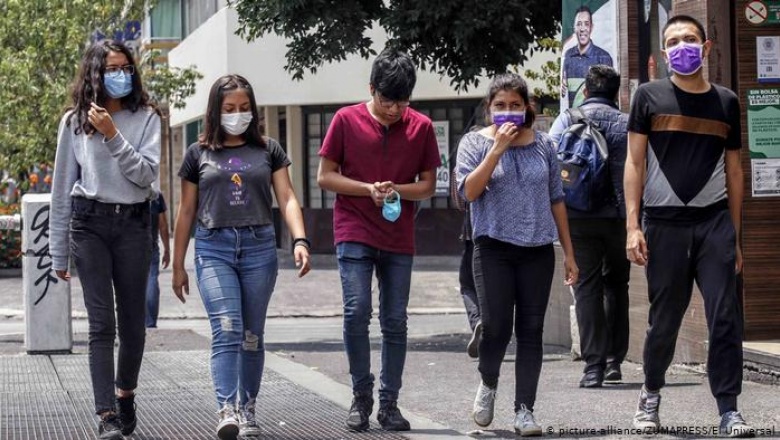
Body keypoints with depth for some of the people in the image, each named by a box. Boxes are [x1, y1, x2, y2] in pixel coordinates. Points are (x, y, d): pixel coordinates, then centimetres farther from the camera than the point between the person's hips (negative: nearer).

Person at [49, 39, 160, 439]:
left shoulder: (145, 117, 4)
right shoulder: (74, 122, 5)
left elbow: (147, 174, -8)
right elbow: (62, 189, 8)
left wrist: (113, 136, -17)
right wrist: (59, 253, 7)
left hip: (133, 224, 1)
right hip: (88, 224, -1)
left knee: (133, 323, 7)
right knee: (101, 323, -7)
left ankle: (125, 394, 32)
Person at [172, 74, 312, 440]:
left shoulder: (268, 150, 10)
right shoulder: (199, 154, 9)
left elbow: (287, 199, 4)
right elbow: (186, 212, 12)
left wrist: (300, 240, -13)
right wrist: (178, 266, 11)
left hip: (259, 247, 1)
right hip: (214, 248, -1)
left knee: (252, 335, 7)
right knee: (226, 328, -17)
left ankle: (248, 410, 17)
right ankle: (226, 410, -25)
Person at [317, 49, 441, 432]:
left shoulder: (421, 127, 3)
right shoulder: (347, 120, -2)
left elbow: (428, 185, 7)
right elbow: (325, 176, 1)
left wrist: (397, 190, -13)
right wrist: (368, 189, -13)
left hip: (399, 240, 2)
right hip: (354, 233, -2)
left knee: (395, 322, 4)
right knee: (357, 312, -13)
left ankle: (389, 403, 13)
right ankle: (361, 397, 1)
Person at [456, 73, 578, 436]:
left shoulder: (542, 144, 9)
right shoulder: (475, 143, 2)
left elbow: (556, 200, 13)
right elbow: (469, 191, -12)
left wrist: (569, 252, 12)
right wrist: (498, 148, -16)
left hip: (537, 249, 3)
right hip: (494, 247, -2)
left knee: (531, 331, 1)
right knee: (496, 327, -10)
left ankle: (524, 410, 7)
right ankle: (488, 384, 20)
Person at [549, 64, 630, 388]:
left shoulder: (567, 119, 5)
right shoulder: (627, 123, 5)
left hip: (579, 216, -1)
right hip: (619, 214, 1)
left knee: (587, 288, 3)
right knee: (616, 285, 17)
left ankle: (593, 366, -5)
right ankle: (614, 360, 15)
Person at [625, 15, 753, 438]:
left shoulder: (726, 102, 11)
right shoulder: (650, 96, 4)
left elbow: (733, 170, 14)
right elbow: (634, 162, 2)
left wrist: (735, 236, 12)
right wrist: (632, 225, -7)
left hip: (715, 221, 2)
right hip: (664, 223, -1)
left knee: (725, 318, -5)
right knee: (664, 320, 6)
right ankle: (651, 393, 27)